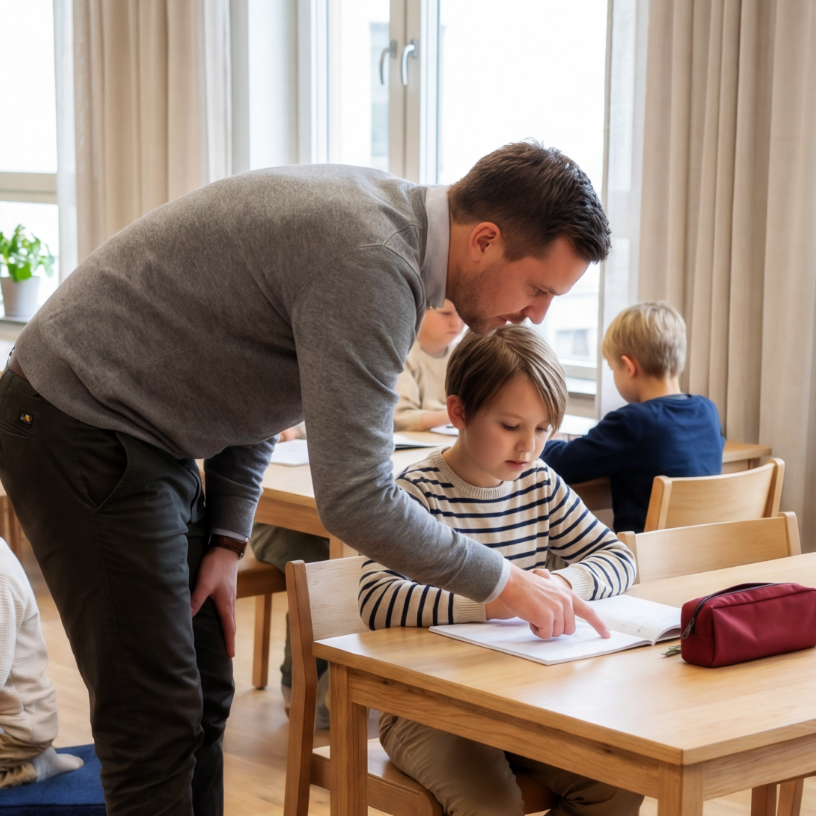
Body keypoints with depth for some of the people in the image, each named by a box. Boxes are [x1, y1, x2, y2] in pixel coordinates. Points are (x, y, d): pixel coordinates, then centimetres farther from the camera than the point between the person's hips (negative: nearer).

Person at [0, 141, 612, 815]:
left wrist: (227, 538, 7)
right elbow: (354, 499, -28)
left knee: (203, 695, 12)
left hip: (141, 432, 10)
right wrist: (504, 582, -16)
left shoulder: (385, 211, 4)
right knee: (159, 714, -8)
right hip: (79, 425, -10)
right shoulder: (370, 261, -27)